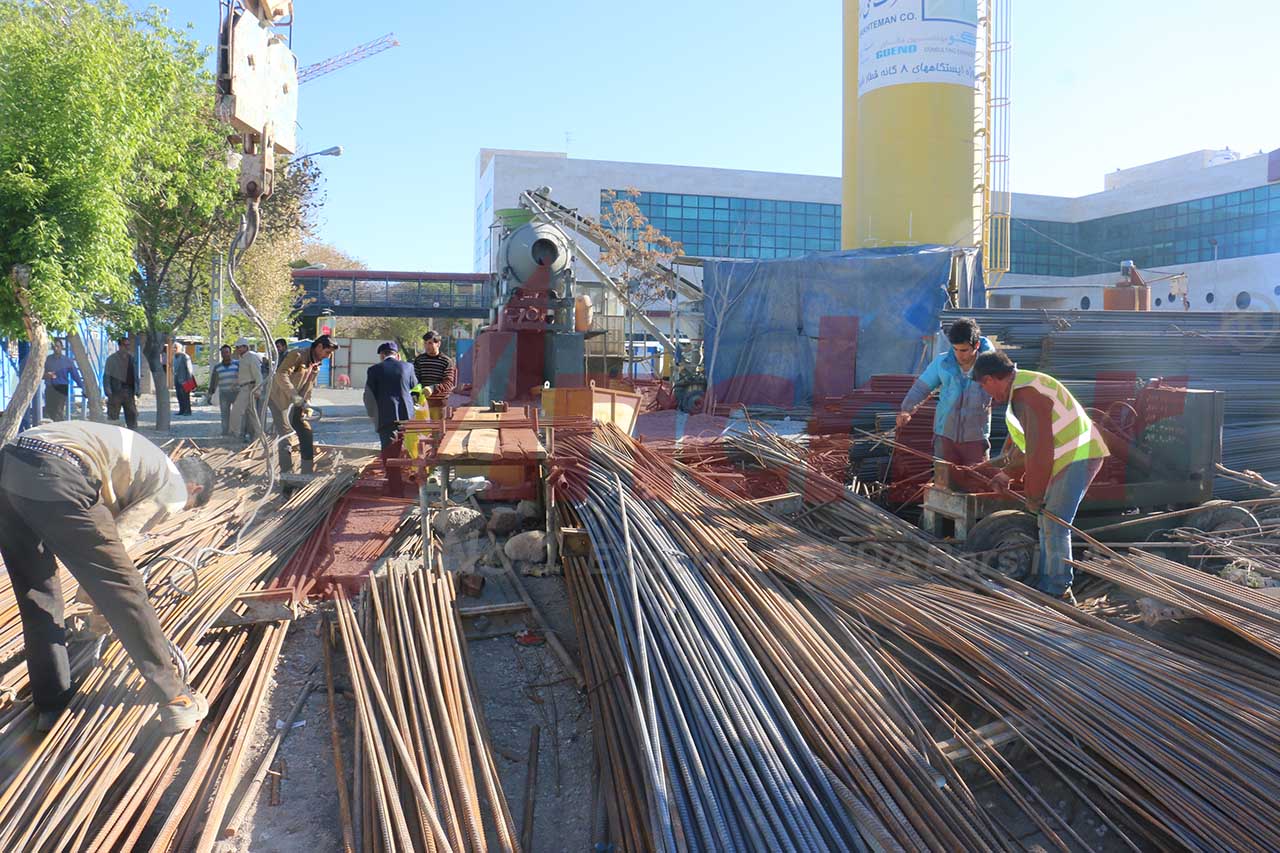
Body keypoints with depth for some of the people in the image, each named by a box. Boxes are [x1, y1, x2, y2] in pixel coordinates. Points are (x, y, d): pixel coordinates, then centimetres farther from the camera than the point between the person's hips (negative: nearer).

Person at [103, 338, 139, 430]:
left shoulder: (132, 359, 12)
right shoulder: (112, 359, 0)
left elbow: (136, 377, 15)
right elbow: (106, 376, -2)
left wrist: (136, 393, 8)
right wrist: (109, 393, -11)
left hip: (129, 392, 4)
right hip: (116, 392, -4)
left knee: (132, 416, 4)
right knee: (113, 417, 0)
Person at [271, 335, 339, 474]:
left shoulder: (316, 366, 10)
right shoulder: (297, 355, -16)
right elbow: (281, 375, -29)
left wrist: (306, 405, 2)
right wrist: (294, 395, -37)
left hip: (296, 404, 8)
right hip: (281, 401, -8)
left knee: (306, 433, 6)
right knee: (285, 436, -9)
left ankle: (308, 471, 13)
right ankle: (286, 472, -3)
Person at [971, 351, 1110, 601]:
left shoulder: (1027, 395, -23)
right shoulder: (1019, 389, 12)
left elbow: (1038, 449, -23)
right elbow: (1021, 442, 22)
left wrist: (1034, 495, -16)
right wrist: (1006, 473, 22)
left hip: (1078, 458, -11)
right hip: (1067, 458, 11)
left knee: (1054, 527, -7)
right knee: (1047, 521, 16)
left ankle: (1059, 591, 4)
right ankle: (1046, 584, 26)